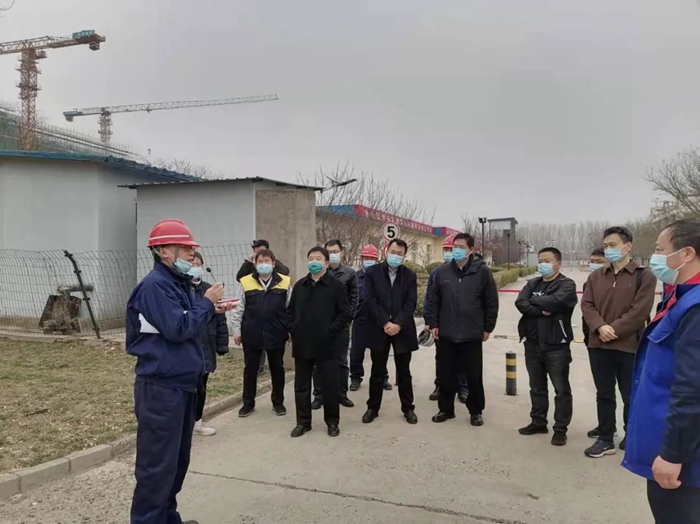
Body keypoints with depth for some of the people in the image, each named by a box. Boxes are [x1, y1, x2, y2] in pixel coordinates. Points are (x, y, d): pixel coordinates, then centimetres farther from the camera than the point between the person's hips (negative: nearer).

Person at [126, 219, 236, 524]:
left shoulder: (179, 282, 13)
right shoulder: (155, 285, -17)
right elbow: (178, 329, -24)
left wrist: (212, 311, 3)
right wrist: (207, 303, -13)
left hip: (182, 384, 10)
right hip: (161, 388, -10)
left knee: (178, 459, 19)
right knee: (157, 464, -1)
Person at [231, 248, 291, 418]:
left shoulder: (284, 282, -1)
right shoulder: (246, 282, 0)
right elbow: (240, 309, 4)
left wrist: (292, 330, 2)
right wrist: (237, 330, 1)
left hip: (276, 334, 0)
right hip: (251, 334, 0)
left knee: (277, 369, 12)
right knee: (250, 369, 11)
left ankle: (278, 402, 27)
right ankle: (248, 403, 26)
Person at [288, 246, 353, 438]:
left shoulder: (336, 285, -4)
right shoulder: (300, 285, 10)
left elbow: (345, 313, -6)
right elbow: (290, 310, 17)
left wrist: (331, 331, -13)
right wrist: (293, 330, 3)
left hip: (326, 344, -4)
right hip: (302, 344, 4)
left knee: (329, 385, 6)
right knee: (301, 385, 11)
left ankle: (332, 422, 22)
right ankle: (303, 422, 24)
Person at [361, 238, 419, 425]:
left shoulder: (410, 275, 5)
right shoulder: (372, 272, 1)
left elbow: (411, 303, -3)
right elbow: (369, 300, -7)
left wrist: (398, 324, -16)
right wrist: (385, 322, -15)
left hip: (403, 330, 1)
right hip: (379, 329, -1)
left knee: (404, 372, 10)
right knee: (377, 371, 9)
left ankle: (408, 408, 21)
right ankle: (373, 407, 21)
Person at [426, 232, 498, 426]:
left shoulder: (482, 272, -5)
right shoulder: (442, 271, 2)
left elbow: (492, 302, -1)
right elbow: (434, 300, 8)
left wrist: (488, 328, -1)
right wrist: (433, 324, 3)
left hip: (472, 334, -2)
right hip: (446, 333, 2)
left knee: (474, 375, 8)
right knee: (446, 373, 10)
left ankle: (476, 411, 24)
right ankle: (446, 408, 26)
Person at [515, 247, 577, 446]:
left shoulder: (567, 284, -5)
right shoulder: (532, 284, 11)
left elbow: (555, 301, -24)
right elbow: (520, 303, -5)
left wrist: (534, 300, -9)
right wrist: (542, 311, -18)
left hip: (556, 345, -5)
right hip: (533, 344, 6)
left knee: (561, 389, 3)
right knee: (537, 387, 16)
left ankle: (560, 429, 12)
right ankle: (538, 422, 29)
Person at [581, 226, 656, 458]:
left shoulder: (644, 276, -5)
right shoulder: (596, 276, 8)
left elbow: (640, 311, -13)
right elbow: (586, 305, 1)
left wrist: (613, 330, -16)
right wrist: (600, 327, -17)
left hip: (629, 346, -4)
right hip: (598, 345, 4)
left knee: (631, 396, 10)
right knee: (604, 394, 12)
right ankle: (605, 439, 22)